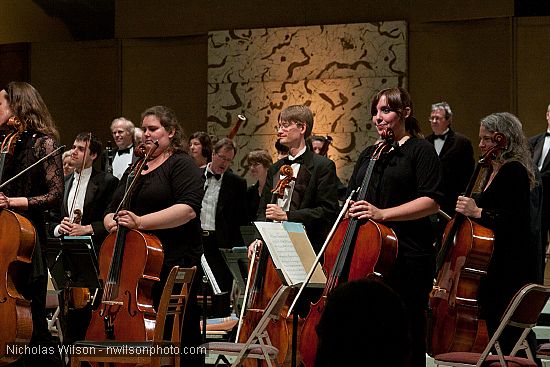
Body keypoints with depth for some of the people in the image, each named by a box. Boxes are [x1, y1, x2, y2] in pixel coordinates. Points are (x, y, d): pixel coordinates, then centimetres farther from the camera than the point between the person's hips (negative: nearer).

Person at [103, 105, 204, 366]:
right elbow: (112, 210, 26)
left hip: (173, 265, -7)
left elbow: (188, 208, -18)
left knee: (179, 337, -4)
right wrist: (112, 223, 1)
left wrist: (141, 222, -24)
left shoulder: (181, 164, -2)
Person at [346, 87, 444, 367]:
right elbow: (353, 196, 28)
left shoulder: (421, 150, -1)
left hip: (407, 257, -6)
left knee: (407, 336, -1)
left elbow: (431, 202, -12)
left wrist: (383, 213, -19)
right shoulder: (368, 154, 18)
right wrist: (351, 212, 6)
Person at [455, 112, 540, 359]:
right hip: (497, 263, 10)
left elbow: (515, 220, -22)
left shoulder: (514, 172, -14)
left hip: (513, 264, -10)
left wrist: (478, 213, -26)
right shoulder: (493, 172, 16)